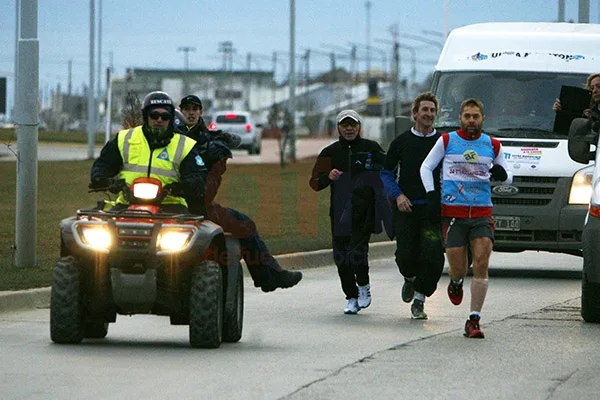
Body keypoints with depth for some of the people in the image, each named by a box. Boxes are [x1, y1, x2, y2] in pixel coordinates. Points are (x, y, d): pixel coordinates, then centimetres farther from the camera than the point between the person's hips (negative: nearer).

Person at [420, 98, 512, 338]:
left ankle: (474, 320, -10)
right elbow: (426, 167, 13)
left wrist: (502, 175, -5)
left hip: (482, 213, 1)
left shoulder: (492, 145, 11)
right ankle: (455, 282, 39)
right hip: (453, 212, -1)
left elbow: (507, 176, 19)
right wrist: (431, 195, -1)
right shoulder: (446, 141, 6)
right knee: (458, 270, 0)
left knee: (481, 264, -13)